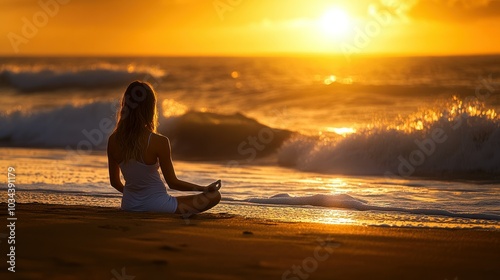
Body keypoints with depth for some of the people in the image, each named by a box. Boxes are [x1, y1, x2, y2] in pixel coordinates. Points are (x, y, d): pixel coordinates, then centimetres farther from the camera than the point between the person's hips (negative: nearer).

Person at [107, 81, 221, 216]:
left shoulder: (113, 140, -8)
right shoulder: (159, 142, -22)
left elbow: (115, 182, 4)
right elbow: (173, 183, -12)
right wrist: (204, 188, 2)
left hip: (128, 206, 7)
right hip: (156, 206, -6)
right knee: (214, 196, 3)